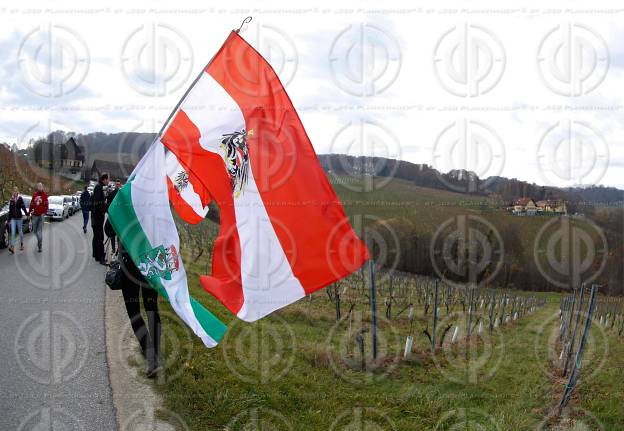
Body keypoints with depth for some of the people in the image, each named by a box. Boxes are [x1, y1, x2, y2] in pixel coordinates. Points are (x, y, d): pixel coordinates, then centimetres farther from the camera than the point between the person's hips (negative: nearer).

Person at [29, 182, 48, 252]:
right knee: (35, 230, 13)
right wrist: (29, 213, 13)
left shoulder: (45, 195, -4)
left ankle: (39, 246, -3)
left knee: (40, 231, -4)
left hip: (41, 215, -4)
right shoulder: (34, 194, 7)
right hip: (35, 215, 4)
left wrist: (44, 213, -18)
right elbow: (31, 204, 13)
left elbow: (46, 205, -7)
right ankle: (39, 239, 38)